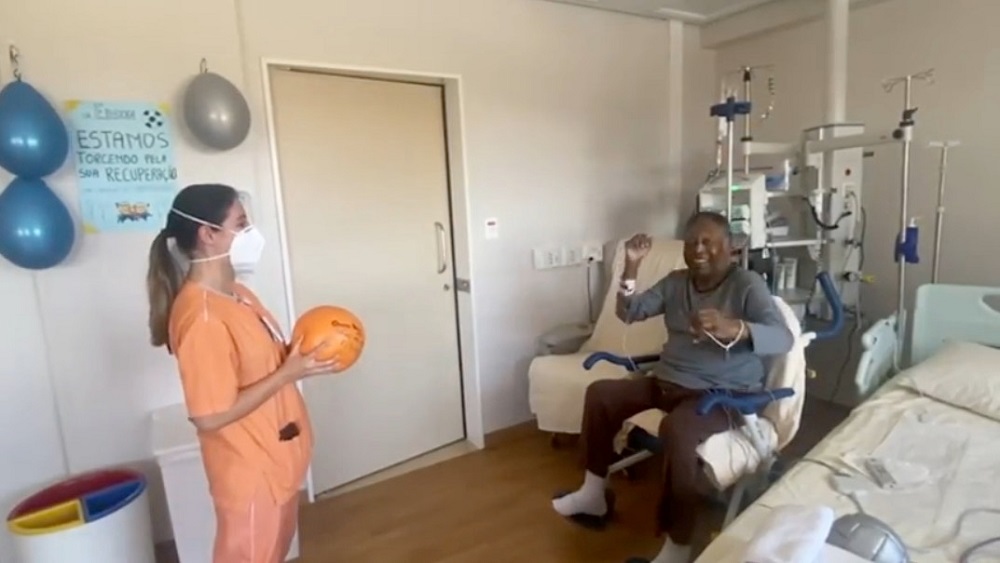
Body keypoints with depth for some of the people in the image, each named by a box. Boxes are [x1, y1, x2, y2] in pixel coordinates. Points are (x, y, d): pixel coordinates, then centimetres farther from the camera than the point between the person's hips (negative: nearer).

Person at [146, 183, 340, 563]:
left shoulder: (237, 295, 3)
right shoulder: (202, 318, -27)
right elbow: (211, 416, -26)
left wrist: (297, 355, -4)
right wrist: (290, 372, -25)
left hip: (275, 461, 9)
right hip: (249, 472, -9)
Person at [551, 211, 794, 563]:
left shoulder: (748, 285, -12)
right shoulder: (675, 282, 7)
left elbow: (783, 339, -25)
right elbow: (629, 313, 5)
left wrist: (733, 328, -46)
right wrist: (631, 267, -10)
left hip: (723, 393, -7)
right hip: (668, 382, 7)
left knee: (676, 429, -36)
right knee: (600, 393, 0)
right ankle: (594, 494, 10)